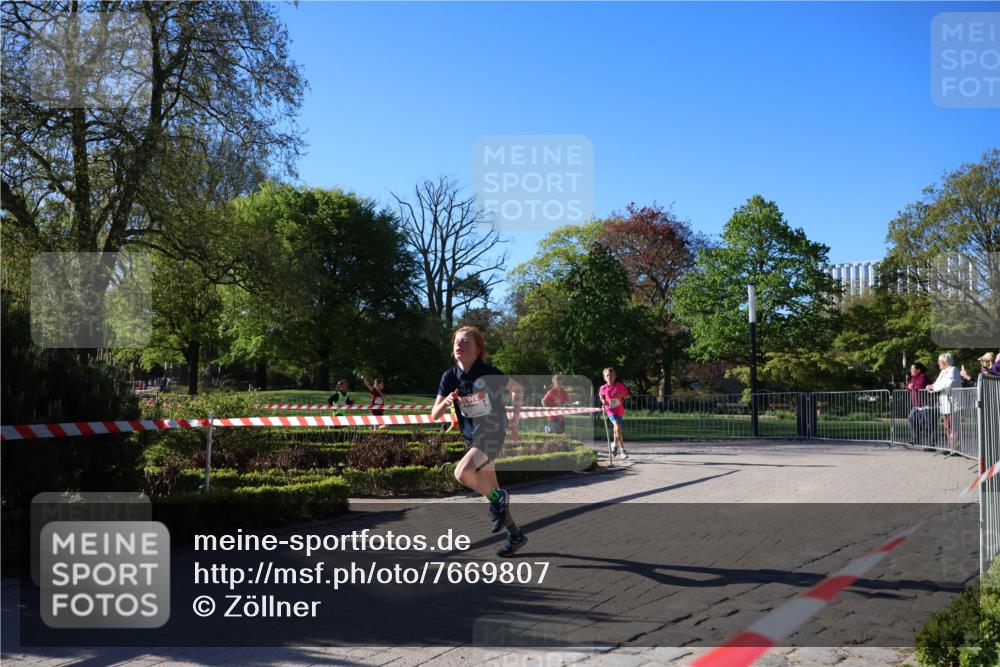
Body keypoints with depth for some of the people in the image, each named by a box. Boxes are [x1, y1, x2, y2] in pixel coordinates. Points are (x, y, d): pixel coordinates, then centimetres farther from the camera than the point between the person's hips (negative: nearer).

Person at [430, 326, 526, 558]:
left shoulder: (488, 373, -15)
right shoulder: (450, 376, -3)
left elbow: (517, 389, 1)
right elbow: (435, 415, -2)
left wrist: (515, 419, -2)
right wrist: (446, 403, -23)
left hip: (493, 433, -6)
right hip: (471, 436, 6)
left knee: (462, 473, -29)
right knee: (490, 490, 13)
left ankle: (498, 498, -2)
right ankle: (515, 535, 29)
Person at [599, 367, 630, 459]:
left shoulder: (620, 386, -8)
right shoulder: (603, 388, -7)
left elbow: (628, 395, 1)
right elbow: (601, 394, 15)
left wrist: (621, 395, -18)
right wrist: (602, 400, -4)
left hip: (619, 410, 2)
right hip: (610, 410, -2)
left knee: (617, 428, 16)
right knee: (617, 427, -23)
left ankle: (616, 445, 43)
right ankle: (622, 450, -24)